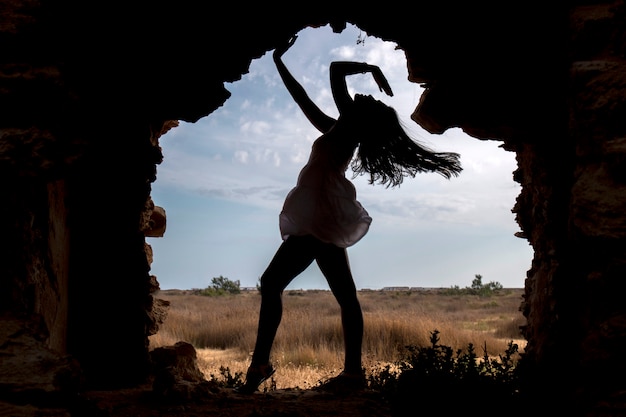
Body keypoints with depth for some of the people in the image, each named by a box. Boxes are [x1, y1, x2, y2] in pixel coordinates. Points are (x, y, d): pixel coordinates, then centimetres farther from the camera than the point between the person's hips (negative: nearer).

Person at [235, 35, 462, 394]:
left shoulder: (350, 127, -3)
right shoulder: (338, 130, 21)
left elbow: (336, 70, -5)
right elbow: (304, 101, 29)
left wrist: (370, 67, 10)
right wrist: (279, 63, 33)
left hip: (322, 217, -9)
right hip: (320, 220, 9)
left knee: (272, 283, -12)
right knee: (344, 295, 3)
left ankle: (261, 363, -16)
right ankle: (353, 371, 3)